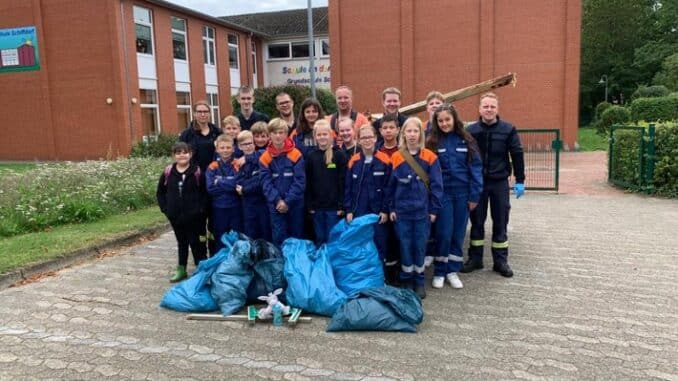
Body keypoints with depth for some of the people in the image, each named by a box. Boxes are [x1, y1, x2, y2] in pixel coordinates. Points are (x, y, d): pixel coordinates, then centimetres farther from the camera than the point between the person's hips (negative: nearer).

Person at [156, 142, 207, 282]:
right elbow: (160, 192, 10)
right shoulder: (168, 172, 0)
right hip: (175, 216, 4)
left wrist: (200, 209, -12)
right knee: (181, 243, 18)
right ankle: (181, 269, 30)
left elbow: (205, 193, -6)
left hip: (193, 216, -4)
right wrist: (165, 208, 2)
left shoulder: (197, 172, -10)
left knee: (196, 243, 4)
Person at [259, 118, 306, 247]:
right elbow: (266, 182, -4)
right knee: (278, 237, 7)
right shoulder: (265, 158, -1)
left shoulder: (296, 155, -6)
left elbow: (300, 181, -10)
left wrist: (288, 201, -15)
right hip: (275, 205, 1)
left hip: (295, 204, -1)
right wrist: (277, 200, -16)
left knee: (296, 235, 11)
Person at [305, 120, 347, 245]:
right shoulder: (311, 156, 5)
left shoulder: (339, 155, -4)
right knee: (320, 240, 12)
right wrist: (309, 205, 1)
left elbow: (343, 182, -5)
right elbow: (308, 183, 6)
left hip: (334, 206, -3)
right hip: (317, 206, 3)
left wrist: (341, 205, -9)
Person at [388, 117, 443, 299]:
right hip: (402, 211, 1)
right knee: (405, 246, 7)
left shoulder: (430, 157, -3)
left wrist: (434, 209, -4)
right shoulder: (395, 158, 0)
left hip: (422, 211, 0)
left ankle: (419, 281, 20)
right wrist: (391, 208, 0)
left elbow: (436, 185, -2)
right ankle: (407, 280, 20)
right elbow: (390, 185, 3)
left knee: (420, 246, 7)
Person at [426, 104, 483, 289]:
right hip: (442, 194, -1)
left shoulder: (466, 141, 2)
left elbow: (475, 168, 1)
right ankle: (439, 272, 13)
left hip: (462, 194, 2)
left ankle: (452, 271, 20)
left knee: (458, 234, 8)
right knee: (443, 234, -1)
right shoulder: (432, 142, -1)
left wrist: (475, 195, -4)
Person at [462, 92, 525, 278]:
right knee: (477, 221, 8)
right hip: (477, 182, 1)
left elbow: (517, 155, 0)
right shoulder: (470, 130, -2)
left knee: (500, 222, 7)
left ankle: (500, 261, 17)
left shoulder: (508, 129, -3)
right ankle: (475, 258, 19)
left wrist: (520, 181, -2)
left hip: (499, 182, 0)